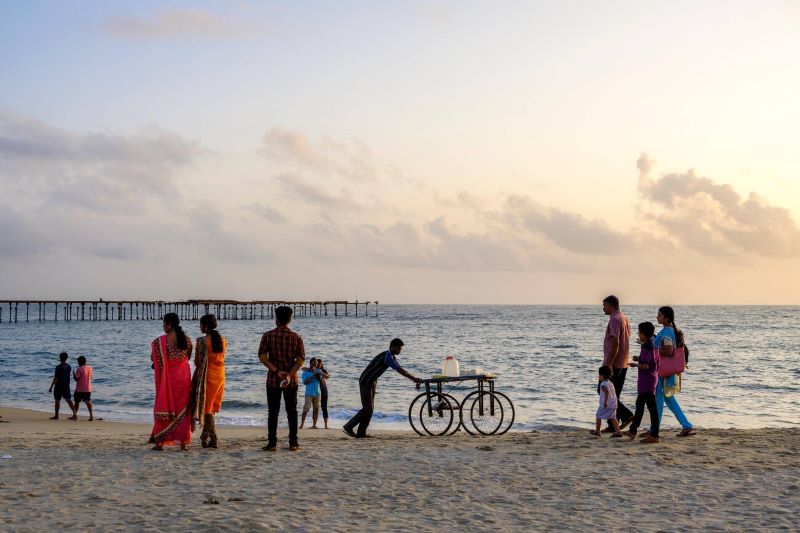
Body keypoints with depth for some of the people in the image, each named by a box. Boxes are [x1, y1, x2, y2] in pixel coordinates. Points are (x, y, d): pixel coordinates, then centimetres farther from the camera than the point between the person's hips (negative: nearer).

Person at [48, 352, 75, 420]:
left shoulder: (58, 367, -14)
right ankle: (74, 413, -3)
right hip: (66, 386, 5)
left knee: (57, 400, 5)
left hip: (59, 386, -5)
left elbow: (56, 378, -16)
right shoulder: (69, 367, 4)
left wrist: (51, 387, -12)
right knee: (68, 400, 7)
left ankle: (56, 416, 11)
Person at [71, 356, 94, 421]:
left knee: (77, 401, 9)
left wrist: (74, 374, 4)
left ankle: (75, 415, 18)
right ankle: (91, 415, -7)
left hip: (80, 389, -5)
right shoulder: (90, 368, 4)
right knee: (88, 401, 7)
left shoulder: (79, 369, -14)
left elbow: (77, 378, -14)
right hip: (88, 389, 5)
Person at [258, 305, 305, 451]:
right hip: (291, 380, 1)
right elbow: (301, 359, -7)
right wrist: (289, 375, -14)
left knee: (273, 412, 4)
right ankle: (293, 443, 8)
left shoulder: (268, 335, -4)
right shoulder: (296, 337, 0)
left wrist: (277, 371, -14)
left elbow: (262, 357, -11)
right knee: (292, 412, 8)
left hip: (273, 379, -1)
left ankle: (272, 443, 2)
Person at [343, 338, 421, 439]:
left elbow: (400, 369, 12)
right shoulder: (387, 356, -20)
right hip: (366, 382, -10)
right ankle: (348, 427, -2)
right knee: (367, 409, -9)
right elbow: (399, 370, -26)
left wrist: (414, 379, 5)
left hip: (372, 382, 10)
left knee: (370, 408, 7)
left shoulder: (392, 357, 12)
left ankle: (361, 433, 8)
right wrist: (414, 379, -24)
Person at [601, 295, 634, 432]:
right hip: (624, 363, 10)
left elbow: (615, 343, -23)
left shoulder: (615, 320, -15)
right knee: (614, 394, 11)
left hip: (613, 363, -10)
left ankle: (626, 415, -11)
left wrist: (609, 364, -24)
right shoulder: (624, 318, 15)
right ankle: (613, 425, 12)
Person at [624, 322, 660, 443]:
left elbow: (645, 365, -24)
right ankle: (632, 431, 28)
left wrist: (635, 365, -9)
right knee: (639, 404, 18)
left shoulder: (645, 347, -19)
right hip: (652, 378, 10)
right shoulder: (654, 345, 9)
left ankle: (654, 435, -4)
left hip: (646, 381, -10)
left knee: (651, 407, -7)